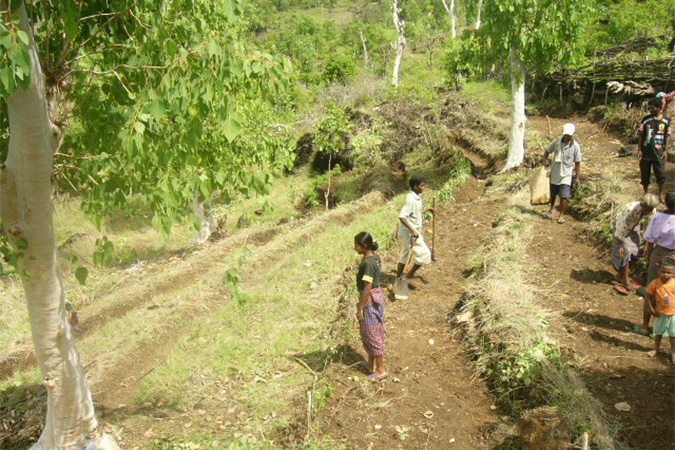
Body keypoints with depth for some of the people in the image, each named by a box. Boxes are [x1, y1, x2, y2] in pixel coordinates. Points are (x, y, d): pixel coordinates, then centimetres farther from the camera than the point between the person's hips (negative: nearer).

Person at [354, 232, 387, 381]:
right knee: (368, 333, 22)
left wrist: (360, 308, -16)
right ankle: (370, 364, 35)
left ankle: (381, 370, 16)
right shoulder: (375, 258, 3)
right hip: (377, 295, 9)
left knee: (372, 335, 4)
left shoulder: (367, 263, -25)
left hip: (370, 299, -9)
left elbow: (367, 288, -23)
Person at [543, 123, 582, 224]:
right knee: (553, 194, 17)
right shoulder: (557, 141, -6)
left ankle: (561, 215, 8)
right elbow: (547, 151, 8)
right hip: (555, 173, 2)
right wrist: (545, 161, -9)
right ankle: (552, 207, 46)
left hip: (566, 174, -2)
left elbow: (577, 163, -3)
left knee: (563, 196, -7)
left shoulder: (576, 146, -9)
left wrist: (577, 177, -2)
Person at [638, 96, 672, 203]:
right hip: (645, 152, 0)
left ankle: (661, 195, 13)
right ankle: (646, 194, 24)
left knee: (661, 175, -2)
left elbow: (667, 136, 5)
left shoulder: (666, 120, 0)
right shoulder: (646, 119, -1)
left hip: (659, 152, 0)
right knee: (645, 175, 7)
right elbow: (640, 135, 2)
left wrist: (666, 150, -1)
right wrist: (639, 150, -3)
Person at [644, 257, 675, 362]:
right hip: (660, 313, 2)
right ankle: (656, 349, 40)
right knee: (658, 332, 21)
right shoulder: (655, 284, -18)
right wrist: (653, 309, -8)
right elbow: (650, 296, -4)